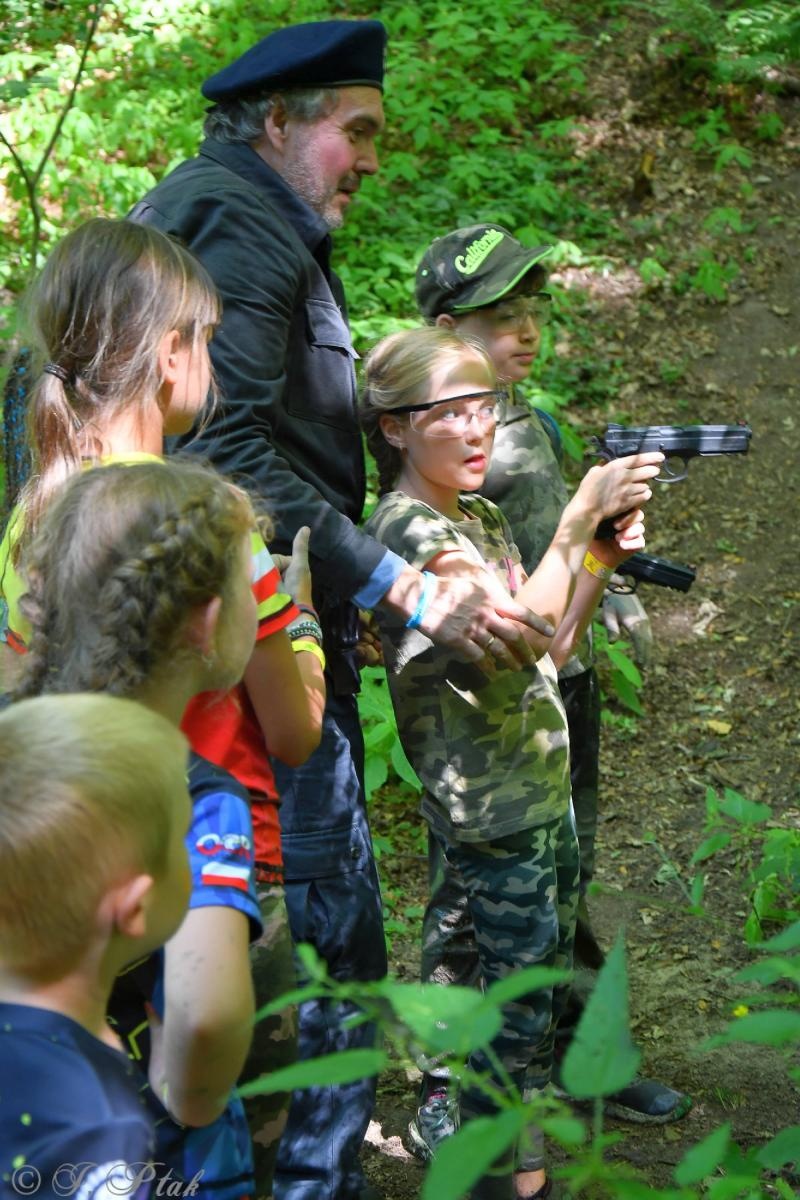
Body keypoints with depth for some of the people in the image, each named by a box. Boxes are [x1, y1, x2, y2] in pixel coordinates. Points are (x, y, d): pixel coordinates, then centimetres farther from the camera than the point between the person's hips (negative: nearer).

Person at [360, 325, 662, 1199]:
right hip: (488, 806, -9)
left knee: (550, 972, 18)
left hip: (542, 784, 9)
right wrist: (580, 515, -21)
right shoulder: (408, 528, -17)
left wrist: (605, 557, 0)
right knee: (518, 993, 0)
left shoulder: (481, 518, 11)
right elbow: (520, 634, -26)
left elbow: (550, 648, 13)